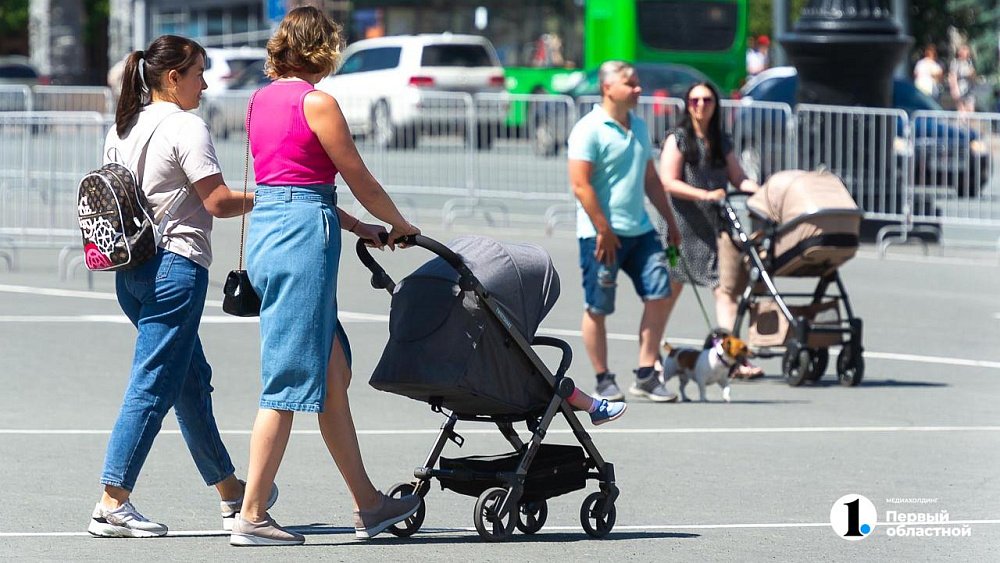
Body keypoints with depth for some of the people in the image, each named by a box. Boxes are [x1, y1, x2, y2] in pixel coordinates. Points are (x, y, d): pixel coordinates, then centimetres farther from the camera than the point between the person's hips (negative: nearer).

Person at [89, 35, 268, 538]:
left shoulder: (122, 128, 13)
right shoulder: (185, 128, -12)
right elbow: (218, 201, -15)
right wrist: (264, 199, -1)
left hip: (131, 270, 9)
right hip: (176, 265, -9)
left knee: (193, 380, 19)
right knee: (152, 386, -8)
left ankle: (229, 492, 30)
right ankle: (113, 504, -13)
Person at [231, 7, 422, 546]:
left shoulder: (260, 99, 14)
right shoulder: (316, 103, -10)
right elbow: (359, 179, -3)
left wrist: (355, 227, 23)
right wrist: (400, 226, 14)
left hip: (265, 227, 9)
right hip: (302, 237, -9)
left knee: (334, 375, 14)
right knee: (289, 381, -6)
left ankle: (368, 505, 20)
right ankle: (251, 517, -6)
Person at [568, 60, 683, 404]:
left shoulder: (639, 128, 15)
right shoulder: (589, 130, -9)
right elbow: (581, 185, -15)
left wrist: (670, 221, 20)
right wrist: (603, 230, -18)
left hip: (639, 230, 7)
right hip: (602, 235, -7)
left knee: (659, 294, -3)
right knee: (598, 308, 0)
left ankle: (646, 376, 3)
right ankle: (604, 381, 9)